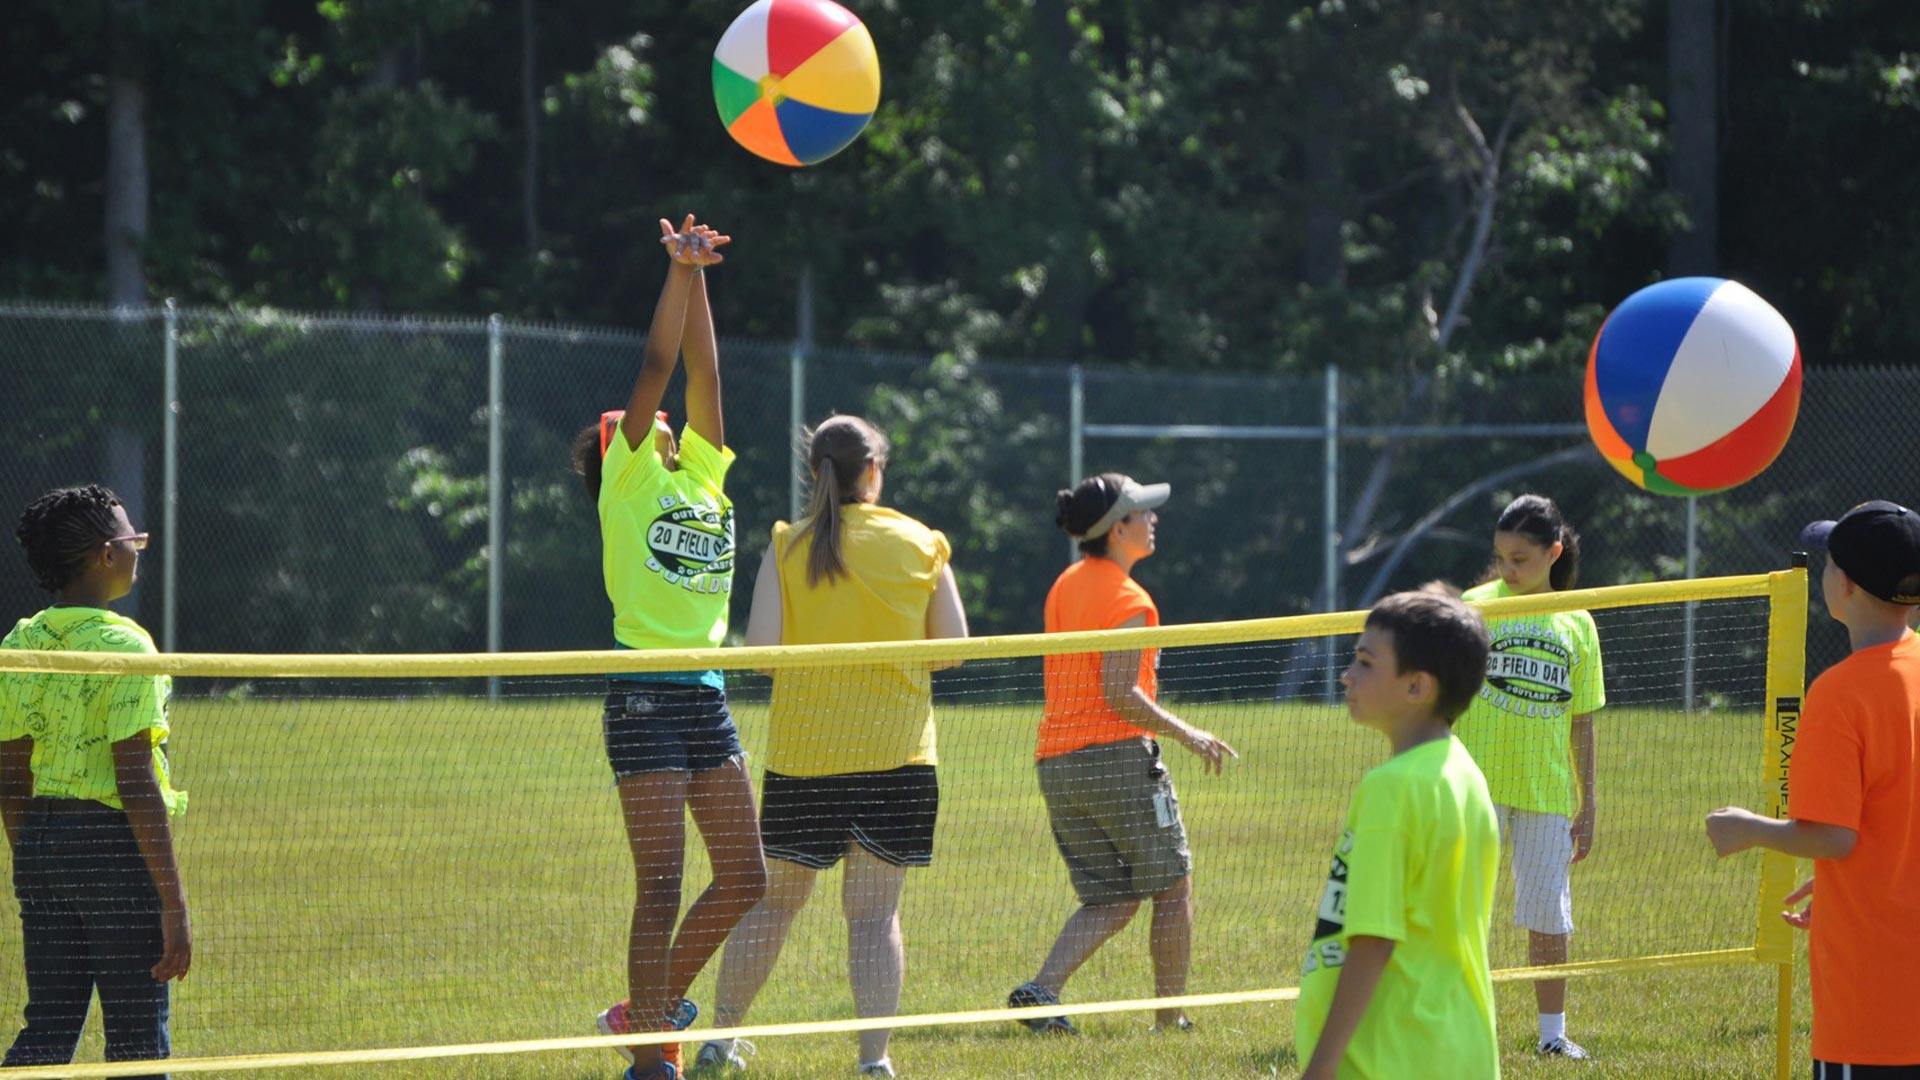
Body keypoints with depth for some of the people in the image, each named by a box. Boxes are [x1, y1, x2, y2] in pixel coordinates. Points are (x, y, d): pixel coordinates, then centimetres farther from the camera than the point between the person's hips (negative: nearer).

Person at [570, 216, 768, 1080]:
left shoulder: (703, 478, 16)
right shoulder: (629, 482, 1)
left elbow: (702, 373, 10)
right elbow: (657, 367, -6)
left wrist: (696, 276, 5)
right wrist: (681, 271, -9)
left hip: (707, 698, 7)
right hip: (647, 699, -7)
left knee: (744, 877, 7)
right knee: (661, 886, -7)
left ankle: (653, 1008, 23)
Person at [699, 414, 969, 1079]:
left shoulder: (787, 548, -1)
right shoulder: (920, 544, 1)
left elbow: (760, 648, -8)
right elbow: (952, 646, 3)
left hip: (801, 751, 0)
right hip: (896, 750, 0)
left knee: (775, 899, 13)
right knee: (874, 910, 2)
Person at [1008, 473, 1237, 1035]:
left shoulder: (1066, 585, 14)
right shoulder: (1126, 599, -12)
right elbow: (1120, 694, -18)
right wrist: (1187, 734, -9)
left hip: (1054, 763, 8)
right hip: (1116, 754, -8)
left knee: (1111, 899, 11)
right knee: (1173, 887, 8)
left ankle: (1042, 988, -10)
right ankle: (1170, 1017, 10)